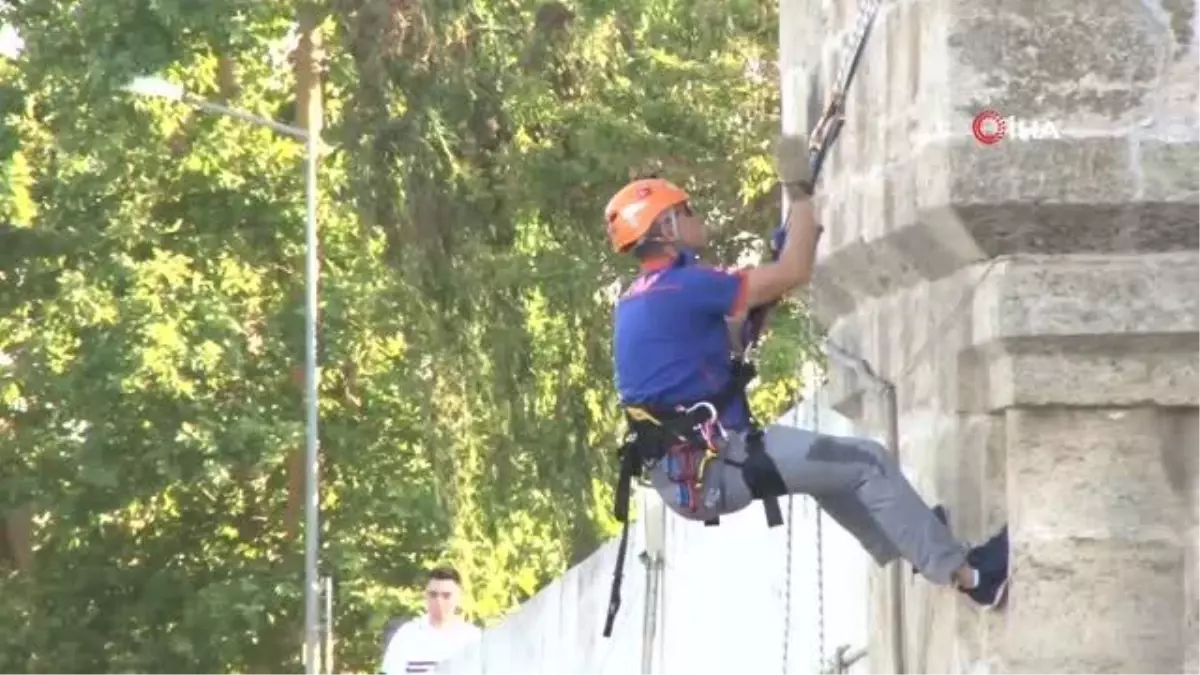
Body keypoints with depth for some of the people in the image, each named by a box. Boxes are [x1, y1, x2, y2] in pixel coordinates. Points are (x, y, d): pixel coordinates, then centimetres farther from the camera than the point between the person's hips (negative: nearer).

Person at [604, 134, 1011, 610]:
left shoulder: (636, 303, 15)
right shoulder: (681, 288, -16)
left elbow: (724, 341, 25)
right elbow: (793, 273, -14)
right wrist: (801, 192, -5)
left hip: (680, 471, 10)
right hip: (711, 467, -10)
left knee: (828, 462, 30)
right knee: (867, 463, -4)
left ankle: (911, 545, 39)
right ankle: (965, 573, -2)